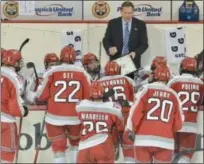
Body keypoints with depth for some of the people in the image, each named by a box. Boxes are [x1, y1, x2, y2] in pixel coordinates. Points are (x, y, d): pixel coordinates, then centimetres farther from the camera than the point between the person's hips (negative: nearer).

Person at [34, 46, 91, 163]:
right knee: (76, 143, 25)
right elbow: (88, 97, -1)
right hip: (75, 117, 1)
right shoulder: (82, 73, -3)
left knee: (58, 146, 9)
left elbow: (42, 95, -2)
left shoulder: (52, 72, -6)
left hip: (55, 117, -1)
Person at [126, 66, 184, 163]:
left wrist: (130, 129, 4)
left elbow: (136, 111, -6)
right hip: (165, 142, 1)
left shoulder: (146, 89, 2)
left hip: (143, 140, -1)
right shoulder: (173, 95, 8)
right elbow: (178, 124, 10)